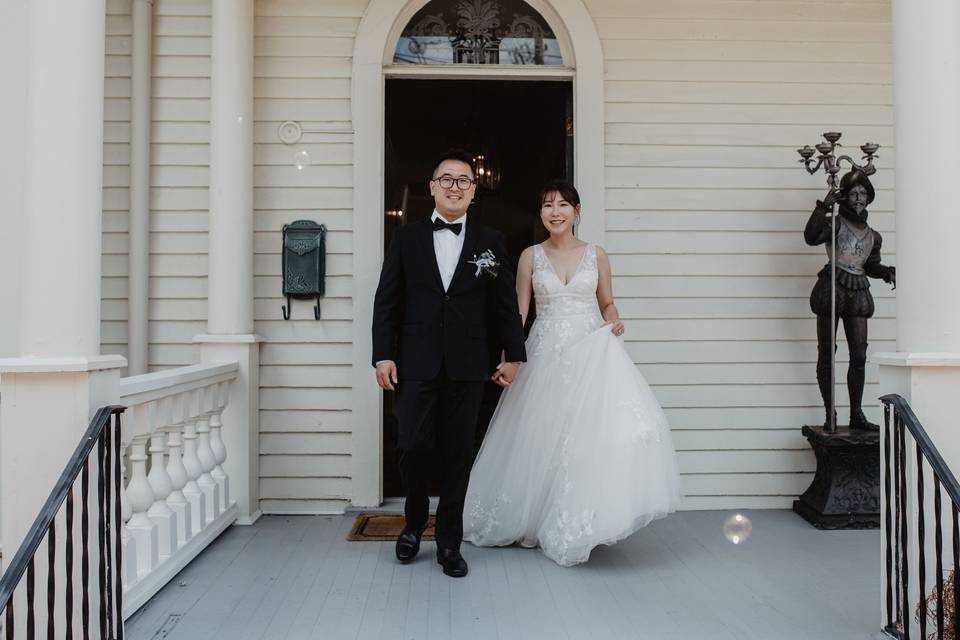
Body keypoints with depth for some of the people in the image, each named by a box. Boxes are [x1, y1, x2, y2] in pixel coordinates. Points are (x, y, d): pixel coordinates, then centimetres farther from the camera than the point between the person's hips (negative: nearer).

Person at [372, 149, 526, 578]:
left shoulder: (490, 242, 8)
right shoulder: (407, 237, 7)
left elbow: (506, 305, 8)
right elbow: (386, 301, 4)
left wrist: (513, 355, 5)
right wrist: (383, 355, -2)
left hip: (467, 366, 1)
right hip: (416, 364, 0)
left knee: (458, 456, 6)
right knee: (413, 447, -3)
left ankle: (449, 543, 21)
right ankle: (414, 521, 26)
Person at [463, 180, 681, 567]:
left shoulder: (596, 255, 7)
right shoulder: (531, 256, 5)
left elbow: (607, 304, 14)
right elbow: (519, 311, 4)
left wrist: (614, 324, -8)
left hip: (590, 354, 0)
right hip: (547, 356, 0)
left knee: (592, 431, -12)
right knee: (544, 439, 4)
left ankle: (579, 527, 5)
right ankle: (542, 523, 24)